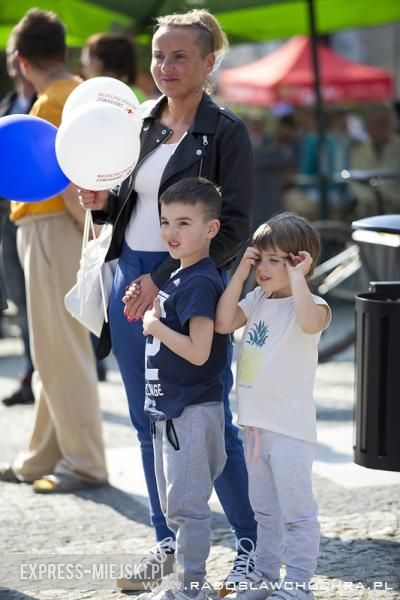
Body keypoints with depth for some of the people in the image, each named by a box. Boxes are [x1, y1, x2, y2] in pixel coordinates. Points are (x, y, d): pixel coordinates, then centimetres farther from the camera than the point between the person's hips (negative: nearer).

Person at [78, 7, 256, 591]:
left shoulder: (226, 132, -8)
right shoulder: (142, 125, 11)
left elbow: (234, 229, -13)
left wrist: (165, 281, -19)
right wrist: (103, 202, -2)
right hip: (131, 281, 6)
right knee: (150, 423, 11)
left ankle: (253, 544, 12)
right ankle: (169, 542, 23)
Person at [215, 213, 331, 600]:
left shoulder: (310, 304, -14)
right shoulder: (257, 300, 7)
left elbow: (310, 322, -37)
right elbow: (223, 323, -5)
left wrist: (297, 276, -27)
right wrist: (240, 273, -6)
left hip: (290, 427, -8)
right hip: (254, 422, 8)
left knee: (296, 512, 1)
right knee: (264, 510, 19)